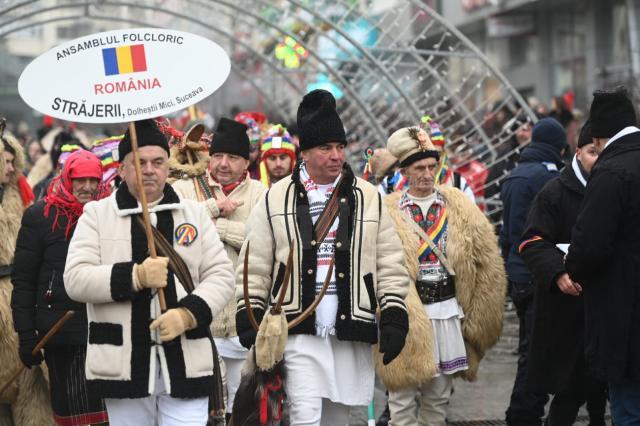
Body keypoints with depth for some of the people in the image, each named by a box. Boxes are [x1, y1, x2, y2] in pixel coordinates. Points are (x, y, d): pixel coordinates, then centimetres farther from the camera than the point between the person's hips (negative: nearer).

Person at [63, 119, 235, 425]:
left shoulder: (194, 213, 9)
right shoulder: (96, 215, 4)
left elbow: (221, 276, 4)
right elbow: (75, 279, -7)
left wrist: (188, 313, -14)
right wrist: (135, 277, -19)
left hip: (185, 363, 1)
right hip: (124, 366, 0)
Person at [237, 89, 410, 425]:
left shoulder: (368, 199, 8)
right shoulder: (276, 199, 3)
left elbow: (390, 265, 8)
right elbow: (254, 267, 6)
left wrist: (394, 318, 1)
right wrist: (249, 318, -1)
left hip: (351, 332, 2)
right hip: (299, 333, -2)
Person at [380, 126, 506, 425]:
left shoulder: (460, 207, 6)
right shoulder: (388, 212, -3)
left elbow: (487, 262, 9)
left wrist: (477, 316, 6)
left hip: (448, 310, 3)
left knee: (439, 395, 12)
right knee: (403, 397, -1)